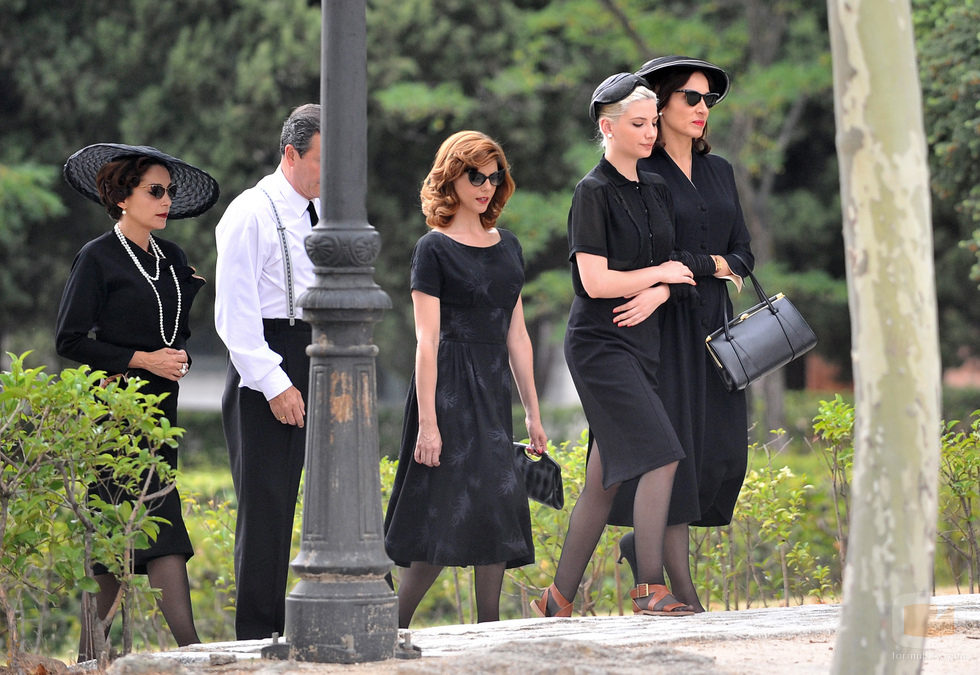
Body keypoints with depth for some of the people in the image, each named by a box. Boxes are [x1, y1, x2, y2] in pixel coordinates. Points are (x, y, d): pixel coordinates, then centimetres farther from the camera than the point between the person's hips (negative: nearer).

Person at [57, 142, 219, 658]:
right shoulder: (98, 258, -6)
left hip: (157, 408, 7)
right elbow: (70, 340, -8)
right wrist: (141, 359, -13)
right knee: (158, 523, -12)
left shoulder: (172, 259, 14)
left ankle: (88, 654, 8)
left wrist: (180, 355, 0)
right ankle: (190, 649, -15)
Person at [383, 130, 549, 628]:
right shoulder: (435, 248, -6)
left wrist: (533, 411, 15)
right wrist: (427, 421, -17)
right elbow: (427, 340, -11)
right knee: (443, 516, -10)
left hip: (494, 391, 7)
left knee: (498, 511, 3)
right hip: (450, 387, -7)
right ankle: (392, 632, -1)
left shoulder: (507, 246, 14)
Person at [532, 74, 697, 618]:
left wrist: (655, 294, -8)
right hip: (600, 345, -7)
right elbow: (596, 281, -15)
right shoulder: (594, 192, -8)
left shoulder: (656, 190, 15)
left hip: (642, 343, 7)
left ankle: (558, 601, 12)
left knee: (604, 481, 7)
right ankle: (650, 589, -16)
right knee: (660, 458, -18)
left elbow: (673, 270, 14)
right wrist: (662, 272, -4)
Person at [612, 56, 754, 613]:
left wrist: (680, 272, -10)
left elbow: (743, 253, 9)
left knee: (722, 453, -1)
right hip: (662, 331, -6)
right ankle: (685, 598, -6)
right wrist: (710, 266, -7)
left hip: (712, 326, 6)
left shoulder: (719, 171, 14)